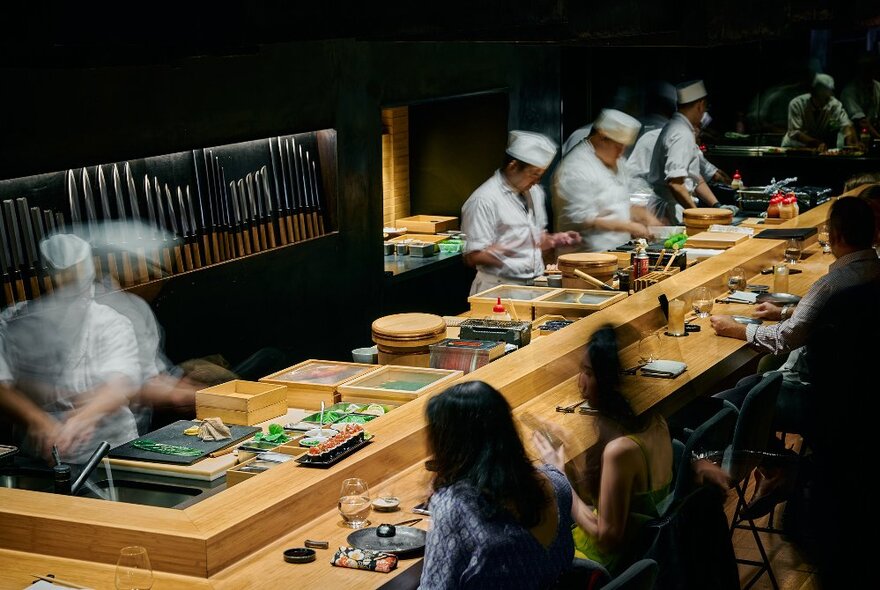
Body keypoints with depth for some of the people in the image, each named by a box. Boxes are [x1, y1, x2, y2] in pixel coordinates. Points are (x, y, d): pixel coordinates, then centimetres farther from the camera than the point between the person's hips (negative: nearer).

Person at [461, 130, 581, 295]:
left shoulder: (534, 192, 16)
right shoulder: (483, 201, -12)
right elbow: (472, 256, -14)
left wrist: (556, 239, 9)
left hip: (534, 287, 7)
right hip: (499, 289, -7)